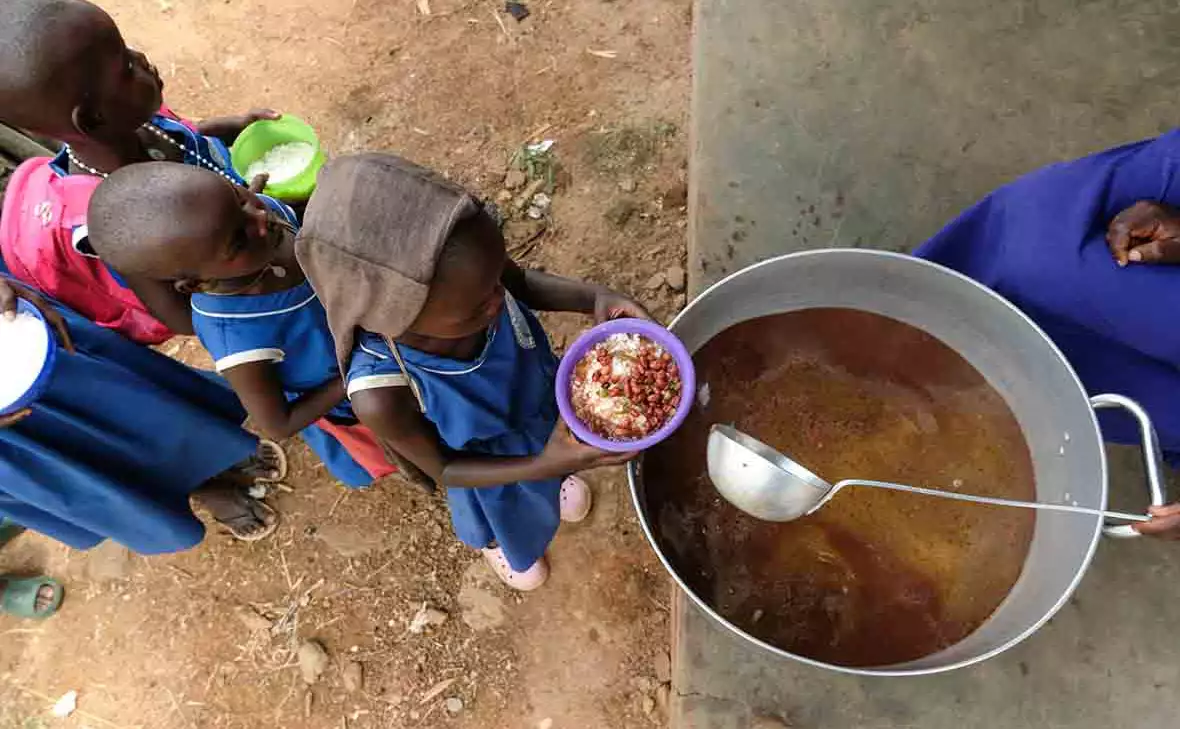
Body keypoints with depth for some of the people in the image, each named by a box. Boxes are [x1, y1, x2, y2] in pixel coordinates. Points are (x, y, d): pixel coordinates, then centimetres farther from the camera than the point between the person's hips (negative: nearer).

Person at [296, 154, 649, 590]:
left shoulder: (458, 283, -36)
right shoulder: (381, 394, -44)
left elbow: (523, 284, -11)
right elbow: (443, 467, -23)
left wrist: (594, 298, -29)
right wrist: (541, 467, -36)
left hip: (548, 409, 2)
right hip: (496, 470, -2)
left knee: (555, 472, 36)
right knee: (507, 522, 33)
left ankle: (555, 479, 73)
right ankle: (494, 542, 70)